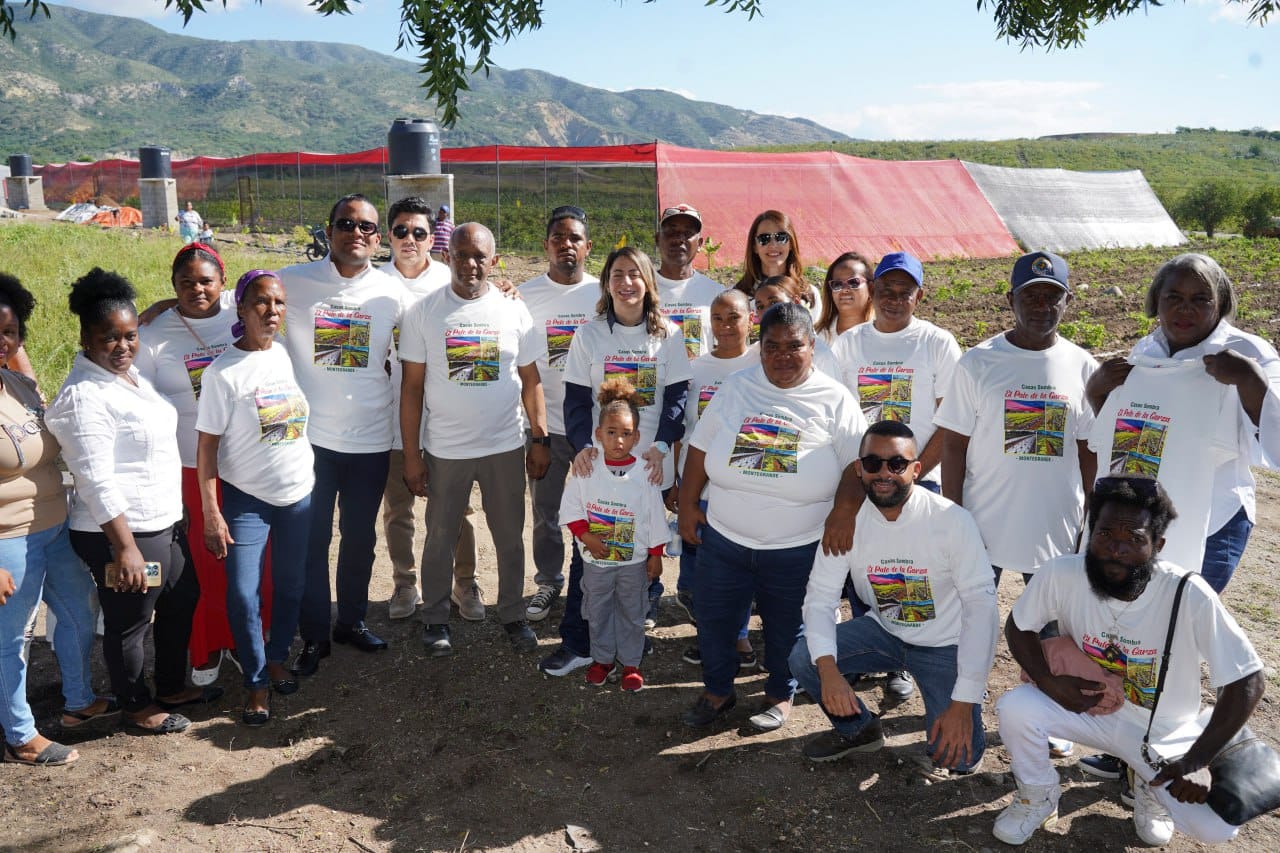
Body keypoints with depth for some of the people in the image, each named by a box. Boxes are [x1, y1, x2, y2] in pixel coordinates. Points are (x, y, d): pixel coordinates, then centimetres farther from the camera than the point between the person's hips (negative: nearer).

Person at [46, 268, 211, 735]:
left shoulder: (129, 373, 7)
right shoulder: (83, 396, -21)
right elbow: (96, 481, -25)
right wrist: (125, 547, -26)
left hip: (164, 521, 10)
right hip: (121, 531, -10)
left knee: (182, 600, 23)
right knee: (128, 622, 10)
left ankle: (172, 687, 42)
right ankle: (138, 706, 31)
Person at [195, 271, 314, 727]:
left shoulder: (287, 355, 0)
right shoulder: (223, 372, -13)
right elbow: (207, 444, -11)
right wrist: (211, 512, -13)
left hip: (298, 492, 4)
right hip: (245, 499, -4)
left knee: (291, 586, 14)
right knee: (243, 594, -6)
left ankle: (277, 659, 35)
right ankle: (257, 682, 13)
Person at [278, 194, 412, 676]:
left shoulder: (393, 295, -1)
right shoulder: (293, 282, -5)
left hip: (370, 441, 2)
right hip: (308, 438, -1)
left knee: (360, 537, 15)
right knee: (309, 541, 6)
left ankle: (352, 620, 35)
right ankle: (314, 636, 22)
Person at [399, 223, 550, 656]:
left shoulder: (513, 309, 0)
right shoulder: (424, 311, -4)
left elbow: (530, 379, 5)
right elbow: (412, 386, -3)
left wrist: (540, 439, 1)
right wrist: (411, 454, -5)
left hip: (506, 447, 1)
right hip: (445, 450, -1)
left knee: (510, 537, 13)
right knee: (440, 538, 12)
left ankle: (513, 614, 31)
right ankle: (436, 618, 30)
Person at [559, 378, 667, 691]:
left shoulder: (644, 473, -12)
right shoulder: (588, 470, -9)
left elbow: (656, 517, -4)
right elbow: (570, 507, -2)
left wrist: (656, 555, -1)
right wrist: (587, 537, -12)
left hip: (634, 560, -1)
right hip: (596, 560, 1)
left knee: (631, 613, 13)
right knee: (598, 612, 16)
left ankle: (630, 662, 30)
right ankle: (602, 659, 34)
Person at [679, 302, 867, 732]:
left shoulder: (835, 400, -8)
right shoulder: (735, 388, 0)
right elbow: (700, 448, 5)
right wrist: (687, 505, 4)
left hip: (797, 549, -2)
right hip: (723, 539, 3)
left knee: (786, 627, 15)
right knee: (712, 616, 14)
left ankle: (780, 695, 40)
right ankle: (717, 690, 38)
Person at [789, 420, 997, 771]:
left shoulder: (953, 520, -23)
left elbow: (980, 605, -22)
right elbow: (821, 597, -12)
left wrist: (964, 702, -25)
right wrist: (827, 667, -31)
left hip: (946, 644, -3)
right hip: (884, 631, 3)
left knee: (956, 757, -17)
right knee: (803, 659, -18)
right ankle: (859, 729, 11)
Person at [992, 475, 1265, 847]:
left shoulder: (1189, 595, -29)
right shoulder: (1062, 574, -23)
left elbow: (1248, 682, -21)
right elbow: (1018, 626, -4)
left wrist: (1196, 762, -23)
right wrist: (1047, 680, -22)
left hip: (1164, 732, -1)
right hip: (1089, 708, 1)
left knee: (1216, 828, -20)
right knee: (1015, 709, -26)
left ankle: (1151, 787, 16)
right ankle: (1038, 799, 6)